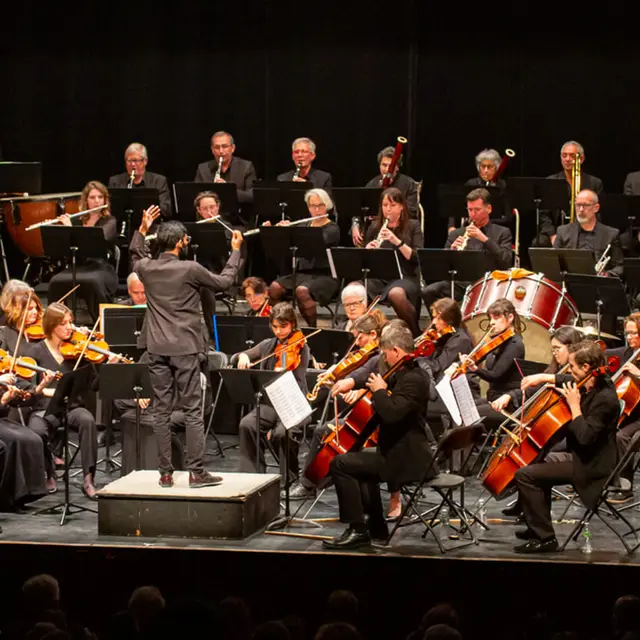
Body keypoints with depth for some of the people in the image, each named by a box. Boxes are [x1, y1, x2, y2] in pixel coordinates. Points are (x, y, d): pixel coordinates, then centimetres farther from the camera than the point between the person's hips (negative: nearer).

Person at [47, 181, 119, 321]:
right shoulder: (77, 221, 15)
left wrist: (71, 228, -15)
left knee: (93, 282, -39)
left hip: (101, 268, -3)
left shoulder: (110, 222, 4)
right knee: (56, 282, -28)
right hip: (77, 267, 3)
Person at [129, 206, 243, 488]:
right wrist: (235, 251, 15)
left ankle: (165, 473, 8)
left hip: (157, 350, 4)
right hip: (185, 349, -4)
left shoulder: (147, 268, 1)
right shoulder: (190, 269, -12)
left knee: (161, 412, 6)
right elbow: (224, 282, 3)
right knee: (193, 412, 0)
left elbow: (135, 257, 28)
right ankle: (196, 472, -2)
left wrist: (142, 229, 27)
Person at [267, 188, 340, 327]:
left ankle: (313, 327, -19)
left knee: (302, 291, -36)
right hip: (302, 273, 5)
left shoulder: (332, 229, -1)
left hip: (324, 275, -5)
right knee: (274, 288, -23)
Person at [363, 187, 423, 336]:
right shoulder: (375, 227, 13)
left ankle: (415, 333, -16)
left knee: (396, 293, -40)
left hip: (405, 277, -3)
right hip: (378, 277, 3)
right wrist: (368, 250, -8)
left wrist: (397, 241, -20)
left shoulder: (412, 226, 5)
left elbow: (418, 258, -7)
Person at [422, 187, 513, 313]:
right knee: (428, 292, -24)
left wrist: (485, 239, -11)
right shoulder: (456, 234, 19)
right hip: (460, 283, 3)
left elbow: (506, 262, -3)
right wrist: (452, 250, -9)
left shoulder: (502, 233, 12)